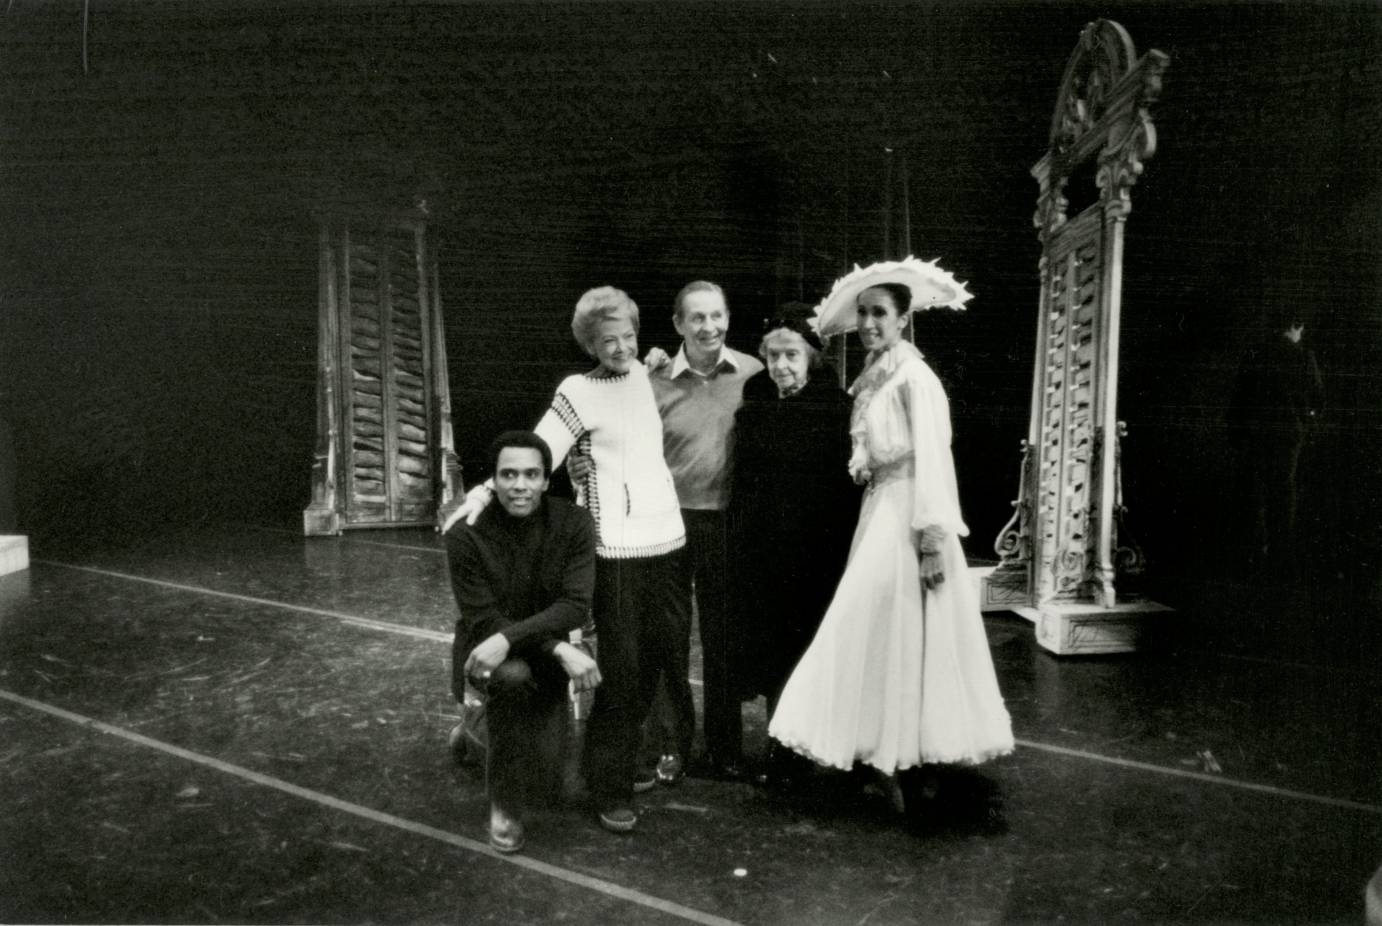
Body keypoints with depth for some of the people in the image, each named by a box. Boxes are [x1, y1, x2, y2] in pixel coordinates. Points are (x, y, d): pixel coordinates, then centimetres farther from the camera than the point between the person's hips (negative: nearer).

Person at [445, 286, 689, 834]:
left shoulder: (646, 375, 11)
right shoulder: (579, 392, -5)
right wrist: (487, 490, -27)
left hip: (669, 540, 5)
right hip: (617, 549, -5)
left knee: (663, 662, 13)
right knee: (620, 672, 0)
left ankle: (655, 753, 33)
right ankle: (611, 790, 14)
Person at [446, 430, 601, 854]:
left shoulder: (574, 523, -14)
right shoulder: (466, 534, -19)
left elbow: (575, 605, -21)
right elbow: (483, 620, -19)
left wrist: (508, 638, -36)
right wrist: (560, 649, -31)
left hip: (544, 653, 2)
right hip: (486, 652, -2)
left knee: (543, 776, -7)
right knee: (513, 674, -38)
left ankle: (482, 736, 30)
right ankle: (504, 804, -15)